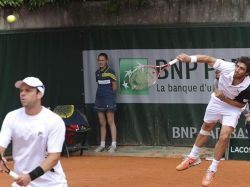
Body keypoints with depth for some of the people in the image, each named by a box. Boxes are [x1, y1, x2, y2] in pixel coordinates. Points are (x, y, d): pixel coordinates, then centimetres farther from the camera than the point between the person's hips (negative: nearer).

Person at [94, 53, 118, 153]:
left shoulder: (110, 72, -7)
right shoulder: (97, 72, 11)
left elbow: (114, 87, -3)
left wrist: (109, 95, 5)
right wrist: (102, 93, 7)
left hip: (109, 99, -6)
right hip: (99, 99, 6)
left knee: (111, 122, -6)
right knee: (102, 123, 10)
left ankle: (113, 145, -5)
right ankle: (102, 145, 15)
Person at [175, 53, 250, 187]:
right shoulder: (227, 67, -33)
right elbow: (209, 59, -23)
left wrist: (224, 98, -32)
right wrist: (190, 58, -36)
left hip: (232, 107, -3)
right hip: (217, 101, 3)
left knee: (224, 137, -15)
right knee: (206, 128, 21)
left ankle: (212, 170, 5)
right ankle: (193, 158, 43)